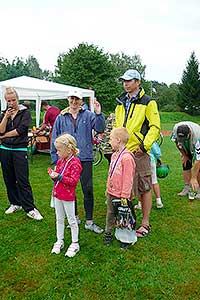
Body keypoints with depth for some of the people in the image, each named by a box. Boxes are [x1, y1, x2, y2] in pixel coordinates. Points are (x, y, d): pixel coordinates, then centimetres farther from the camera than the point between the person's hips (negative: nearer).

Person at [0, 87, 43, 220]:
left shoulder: (25, 112, -1)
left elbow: (20, 130, -12)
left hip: (20, 150, -5)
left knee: (22, 180, -7)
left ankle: (30, 209, -1)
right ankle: (15, 203, 26)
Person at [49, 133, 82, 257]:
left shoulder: (75, 163, -18)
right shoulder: (60, 161, 7)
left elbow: (74, 180, -24)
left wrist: (59, 177, -27)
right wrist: (53, 174, -3)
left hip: (68, 196, -8)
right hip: (57, 194, 8)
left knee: (72, 220, 6)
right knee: (59, 219, 18)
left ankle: (75, 244, 21)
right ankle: (60, 241, 33)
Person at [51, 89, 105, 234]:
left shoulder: (88, 115, 2)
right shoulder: (61, 118, 5)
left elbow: (100, 129, -10)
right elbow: (55, 139, 7)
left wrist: (99, 114, -24)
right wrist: (55, 159, 4)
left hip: (85, 158, -2)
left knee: (88, 190, 0)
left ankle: (89, 221, 13)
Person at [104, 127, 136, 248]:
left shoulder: (127, 157, -21)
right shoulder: (114, 155, 7)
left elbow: (128, 178, -20)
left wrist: (125, 195, -18)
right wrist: (108, 188, 18)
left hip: (121, 195, -8)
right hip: (111, 192, 8)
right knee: (110, 214, 18)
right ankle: (108, 234, 33)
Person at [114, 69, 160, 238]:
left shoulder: (148, 103, -3)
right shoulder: (121, 104, 16)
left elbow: (155, 127, -8)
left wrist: (145, 145, -15)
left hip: (139, 152, -6)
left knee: (144, 188, 1)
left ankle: (145, 223, 14)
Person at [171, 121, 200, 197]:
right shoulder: (175, 129, -31)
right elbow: (177, 143, -6)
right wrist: (184, 155, -2)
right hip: (186, 149, 4)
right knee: (186, 165, -4)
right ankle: (186, 188, 3)